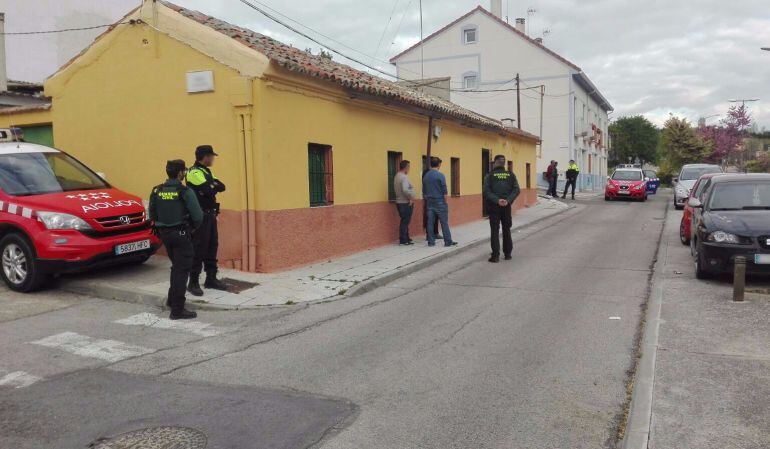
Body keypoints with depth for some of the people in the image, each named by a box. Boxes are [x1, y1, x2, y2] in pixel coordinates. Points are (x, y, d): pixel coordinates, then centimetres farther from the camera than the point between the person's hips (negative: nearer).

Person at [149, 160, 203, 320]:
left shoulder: (157, 191, 1)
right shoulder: (185, 192, -15)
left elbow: (152, 214, 7)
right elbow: (198, 216, -14)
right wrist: (192, 226, 6)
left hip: (164, 233, 6)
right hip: (181, 234, -6)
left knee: (176, 266, 24)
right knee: (182, 269, -1)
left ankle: (172, 299, 35)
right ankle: (177, 310, -2)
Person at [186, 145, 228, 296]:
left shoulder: (206, 172, 16)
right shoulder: (194, 173, -14)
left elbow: (221, 187, 6)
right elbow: (211, 190, -23)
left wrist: (212, 185, -13)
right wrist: (214, 185, -2)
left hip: (210, 215, 9)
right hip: (200, 216, -9)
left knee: (212, 247, 13)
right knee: (199, 249, -6)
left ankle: (211, 279, 23)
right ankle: (193, 283, 1)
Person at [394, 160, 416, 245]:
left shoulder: (397, 176, 12)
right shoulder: (404, 177, -18)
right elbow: (405, 190, -30)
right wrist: (411, 198, -16)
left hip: (400, 202, 9)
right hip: (405, 203, -9)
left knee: (405, 221, 16)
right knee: (405, 221, -4)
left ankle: (406, 238, 23)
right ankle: (403, 240, -1)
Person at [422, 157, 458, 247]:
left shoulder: (425, 176, 7)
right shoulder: (440, 175, -11)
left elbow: (424, 192, 13)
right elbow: (444, 191, -11)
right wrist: (445, 202, 1)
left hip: (429, 202, 5)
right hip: (439, 202, -5)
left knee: (430, 222, 6)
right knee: (444, 222, -1)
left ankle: (431, 241, 8)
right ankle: (448, 241, 2)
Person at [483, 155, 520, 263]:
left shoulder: (489, 175, -5)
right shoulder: (510, 175, 3)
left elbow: (487, 191, -15)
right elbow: (516, 190, -6)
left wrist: (497, 200, -18)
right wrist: (508, 200, -12)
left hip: (494, 207, -2)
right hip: (506, 207, 3)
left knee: (495, 231, 2)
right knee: (506, 230, 14)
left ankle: (495, 255, -1)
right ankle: (508, 254, 20)